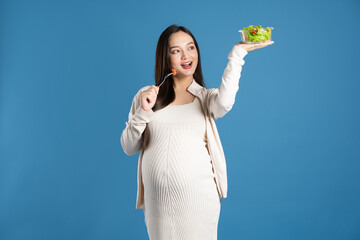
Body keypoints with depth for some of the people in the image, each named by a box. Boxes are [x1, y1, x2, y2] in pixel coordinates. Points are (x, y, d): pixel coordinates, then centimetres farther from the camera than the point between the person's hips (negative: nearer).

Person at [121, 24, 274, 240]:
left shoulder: (206, 97, 5)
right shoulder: (147, 95, 7)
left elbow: (224, 103, -20)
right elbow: (129, 148, 6)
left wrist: (237, 54, -16)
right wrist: (143, 112, -7)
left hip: (198, 198, -1)